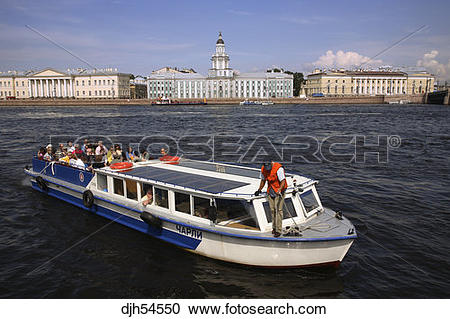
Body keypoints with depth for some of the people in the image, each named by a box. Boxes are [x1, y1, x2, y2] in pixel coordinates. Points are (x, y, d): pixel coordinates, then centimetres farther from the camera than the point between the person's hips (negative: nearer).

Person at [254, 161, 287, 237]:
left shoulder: (278, 168, -20)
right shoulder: (263, 169, 0)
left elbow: (283, 181, -22)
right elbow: (263, 180, 16)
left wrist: (279, 190, -36)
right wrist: (259, 190, 18)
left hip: (279, 191, -6)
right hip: (270, 191, 6)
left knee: (278, 210, -11)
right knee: (272, 210, 8)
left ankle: (278, 230, -8)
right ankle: (274, 228, 21)